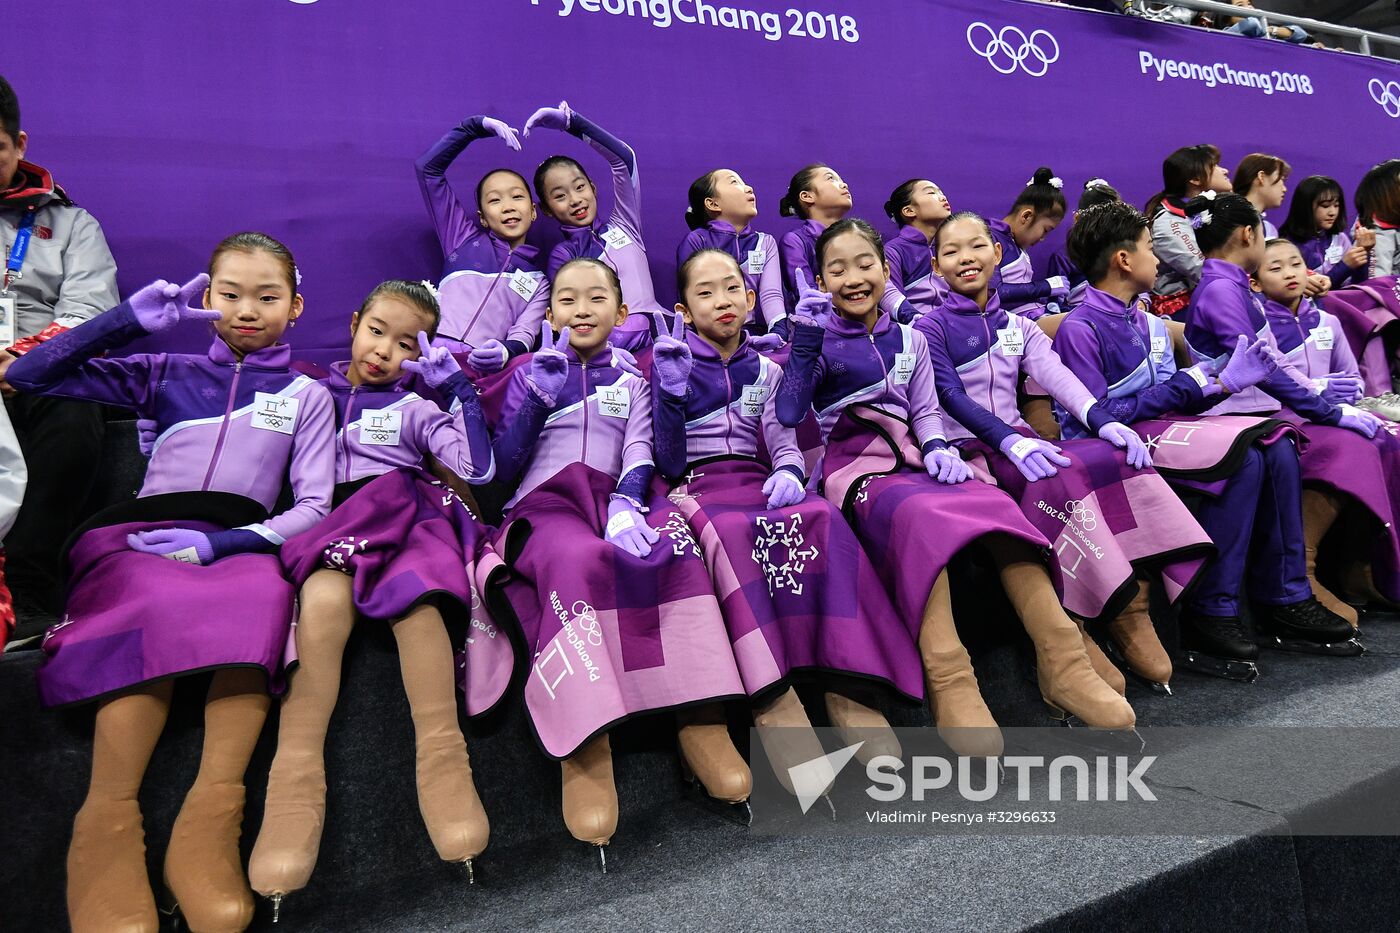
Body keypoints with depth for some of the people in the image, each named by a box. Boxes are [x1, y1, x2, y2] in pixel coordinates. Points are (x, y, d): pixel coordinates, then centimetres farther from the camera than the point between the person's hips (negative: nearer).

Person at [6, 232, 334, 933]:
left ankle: (213, 809, -42)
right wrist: (132, 319, 7)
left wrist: (220, 545, -11)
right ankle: (107, 820, -35)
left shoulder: (305, 395, 18)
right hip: (139, 535, 1)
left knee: (264, 591, -39)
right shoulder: (167, 374, 22)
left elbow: (314, 507, 7)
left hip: (240, 544, 0)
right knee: (161, 605, -37)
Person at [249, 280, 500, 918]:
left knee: (414, 595, -35)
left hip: (402, 523, -1)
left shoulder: (416, 407, 17)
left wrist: (458, 389, 1)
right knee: (324, 598, -33)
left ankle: (442, 758, -33)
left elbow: (478, 468, 3)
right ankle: (297, 778, -33)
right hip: (327, 529, 1)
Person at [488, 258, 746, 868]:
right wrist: (540, 398, -5)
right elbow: (505, 466, 8)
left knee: (679, 547, -33)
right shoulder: (530, 376, 19)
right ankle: (583, 751, -39)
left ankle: (701, 722, -32)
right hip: (546, 503, -2)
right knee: (578, 560, -38)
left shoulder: (631, 382, 23)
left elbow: (639, 452, 6)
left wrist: (626, 504, -15)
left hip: (616, 498, 2)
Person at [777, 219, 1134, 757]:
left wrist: (937, 449, -6)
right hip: (857, 466, -4)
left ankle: (1061, 662, -28)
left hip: (914, 460, 4)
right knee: (921, 516, -38)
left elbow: (925, 411, 16)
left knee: (997, 506, -26)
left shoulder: (910, 340, 20)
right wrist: (806, 340, -14)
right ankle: (948, 683, -43)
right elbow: (788, 414, -5)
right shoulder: (819, 341, 9)